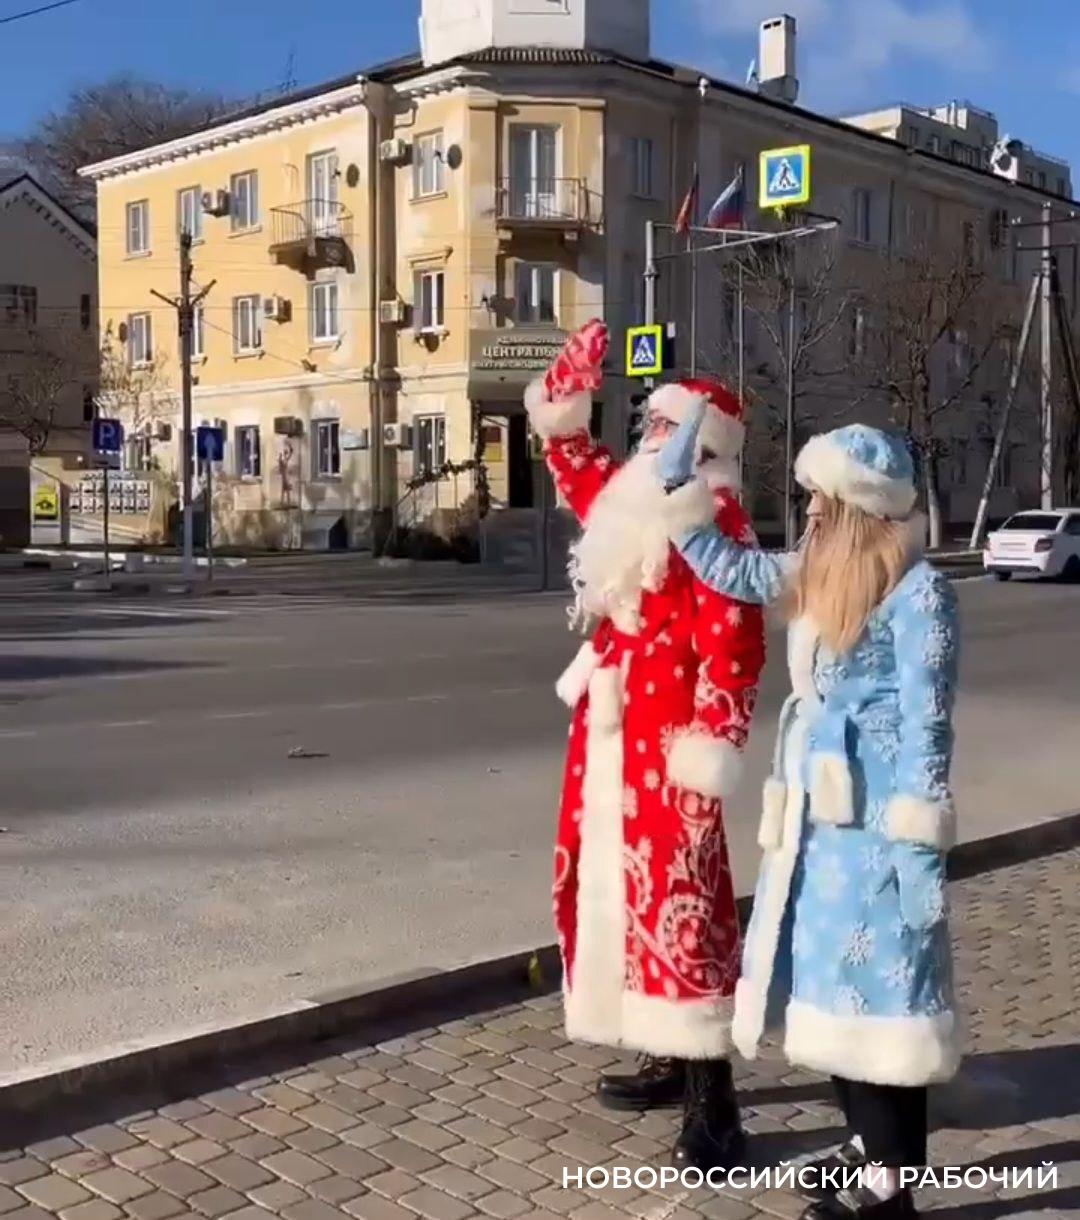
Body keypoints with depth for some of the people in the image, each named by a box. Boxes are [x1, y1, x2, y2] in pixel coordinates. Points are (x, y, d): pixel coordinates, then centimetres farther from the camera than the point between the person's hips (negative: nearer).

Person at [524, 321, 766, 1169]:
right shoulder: (624, 500, 15)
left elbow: (733, 641, -17)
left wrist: (713, 744, -21)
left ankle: (714, 1103, -1)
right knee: (617, 892, 15)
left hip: (670, 736, -9)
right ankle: (672, 1061, 30)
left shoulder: (716, 517, -11)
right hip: (609, 728, 9)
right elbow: (563, 439, 29)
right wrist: (584, 357, 18)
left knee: (678, 902, -9)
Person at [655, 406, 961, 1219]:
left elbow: (929, 726, -15)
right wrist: (677, 483, 16)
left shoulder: (917, 590, -13)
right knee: (837, 986, 16)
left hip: (877, 823, -8)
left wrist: (921, 848, -17)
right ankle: (871, 1144, 33)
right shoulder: (817, 573, 9)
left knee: (878, 991, 0)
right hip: (817, 818, 8)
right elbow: (723, 568, 21)